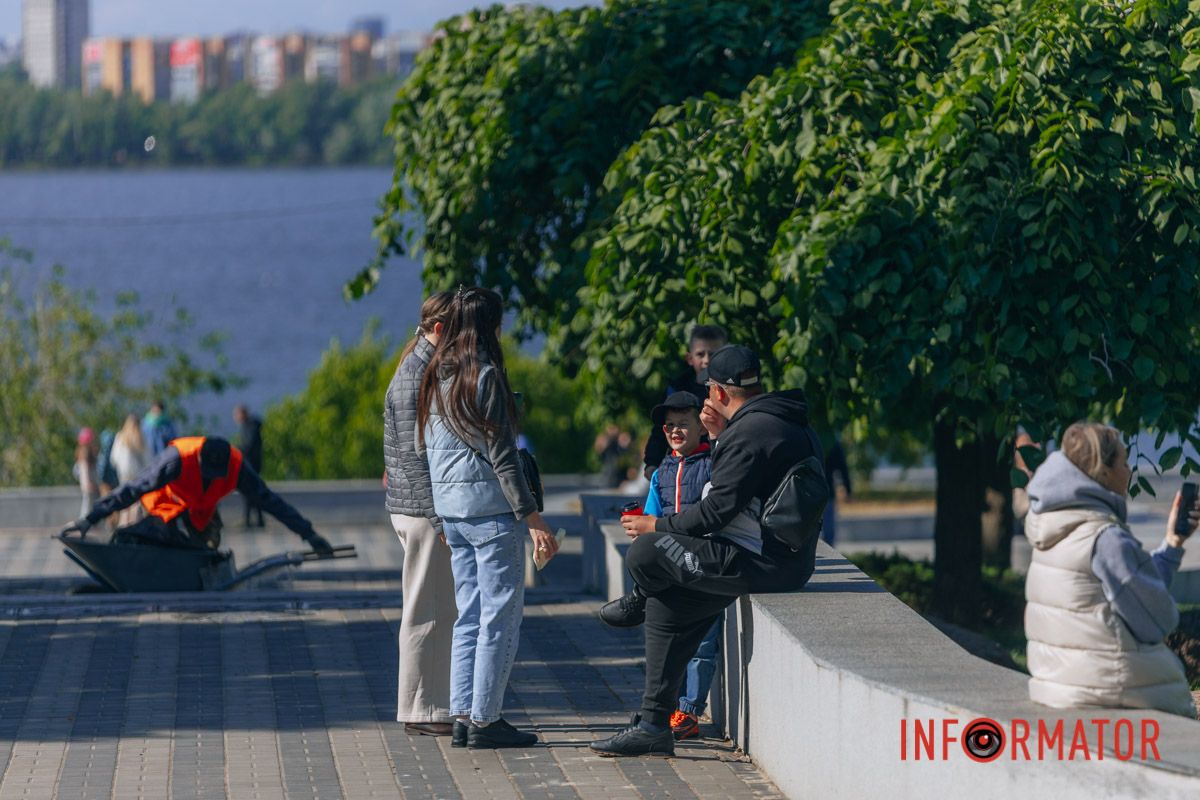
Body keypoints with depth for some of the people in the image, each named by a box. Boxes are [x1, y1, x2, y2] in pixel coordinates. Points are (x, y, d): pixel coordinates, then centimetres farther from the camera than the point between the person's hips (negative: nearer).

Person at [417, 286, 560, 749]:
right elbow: (500, 453, -15)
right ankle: (485, 719, -4)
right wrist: (531, 517, -14)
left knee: (469, 616, 12)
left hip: (450, 510, 8)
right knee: (500, 616, -3)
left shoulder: (435, 377, 11)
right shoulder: (484, 375, -13)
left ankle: (462, 716, 10)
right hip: (490, 509, -8)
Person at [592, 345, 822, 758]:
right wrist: (719, 438, 14)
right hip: (785, 561, 11)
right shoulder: (789, 423, 14)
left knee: (643, 554, -14)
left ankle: (637, 601, 23)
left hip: (760, 564, -11)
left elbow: (719, 509, -20)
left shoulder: (750, 432, -19)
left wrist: (657, 526, -7)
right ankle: (653, 726, 18)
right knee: (664, 607, 16)